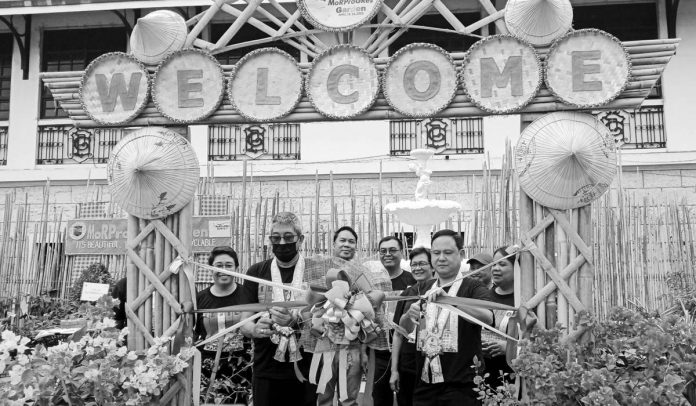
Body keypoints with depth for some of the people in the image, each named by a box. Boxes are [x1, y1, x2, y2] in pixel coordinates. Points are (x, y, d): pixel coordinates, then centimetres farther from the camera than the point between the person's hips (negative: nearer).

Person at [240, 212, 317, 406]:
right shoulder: (256, 272, 3)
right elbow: (244, 323, 3)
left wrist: (296, 321, -28)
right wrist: (255, 329, -21)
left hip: (306, 373, -1)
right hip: (266, 373, 1)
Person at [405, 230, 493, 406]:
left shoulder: (473, 287, -4)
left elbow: (488, 318, -23)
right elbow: (403, 328, 8)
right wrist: (410, 315, -14)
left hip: (461, 385, -4)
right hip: (424, 383, 5)